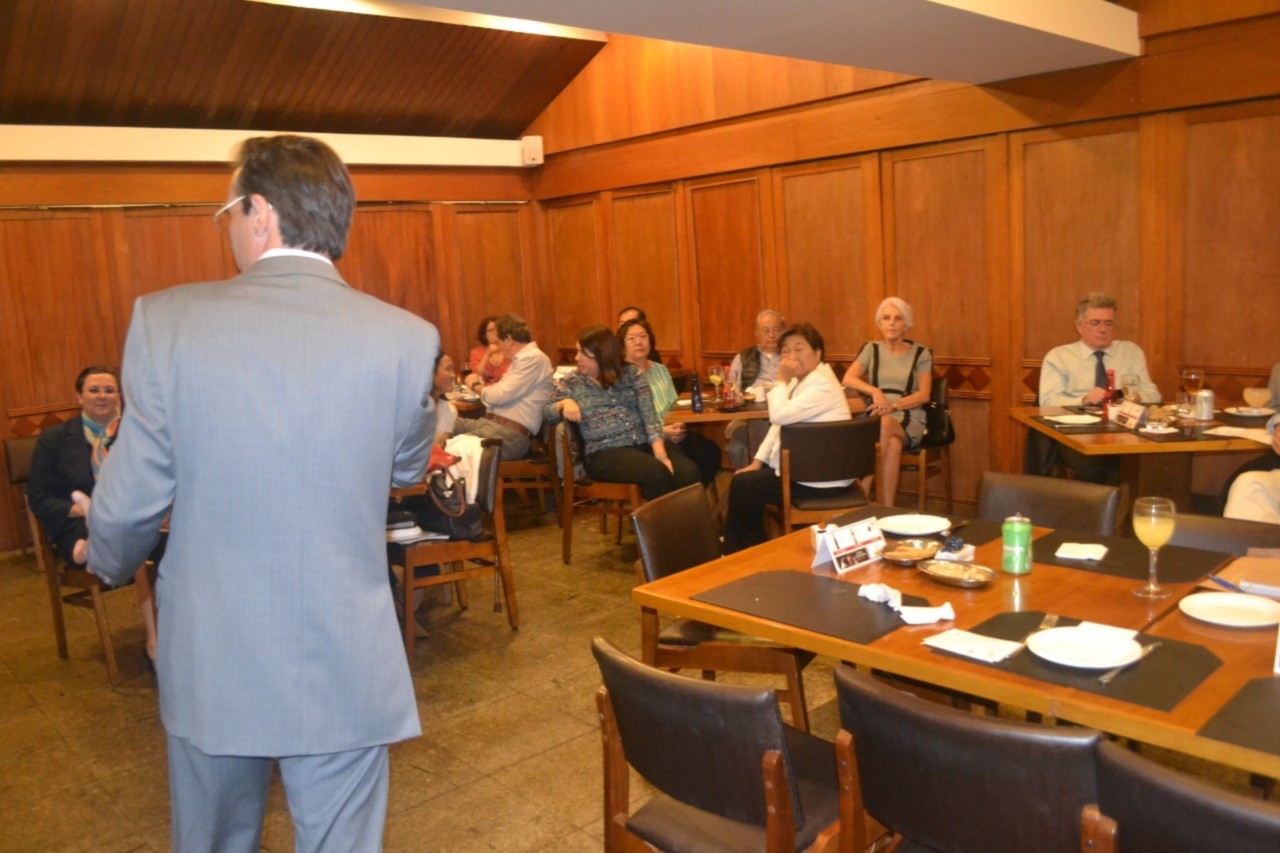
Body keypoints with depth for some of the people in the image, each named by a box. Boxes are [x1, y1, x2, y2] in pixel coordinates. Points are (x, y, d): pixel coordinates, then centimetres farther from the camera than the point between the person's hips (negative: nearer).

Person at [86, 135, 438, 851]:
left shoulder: (167, 322, -13)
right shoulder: (408, 338, -11)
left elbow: (130, 503, -6)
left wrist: (111, 563, 16)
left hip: (210, 661, 1)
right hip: (345, 668, 0)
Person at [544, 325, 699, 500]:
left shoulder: (631, 373, 10)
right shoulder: (571, 382, 11)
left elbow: (649, 414, -1)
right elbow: (546, 414, 11)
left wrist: (660, 453, -15)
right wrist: (564, 403, -12)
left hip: (645, 444, 2)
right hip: (604, 452, -2)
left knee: (688, 471, -27)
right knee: (657, 473, -32)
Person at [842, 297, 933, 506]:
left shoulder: (921, 353, 10)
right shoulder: (871, 349, 14)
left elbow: (923, 395, 0)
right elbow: (847, 379, -1)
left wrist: (893, 405, -16)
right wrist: (874, 391, -19)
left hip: (909, 421, -1)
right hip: (875, 419, 1)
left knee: (886, 423, -38)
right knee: (893, 445, -36)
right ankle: (887, 509, -38)